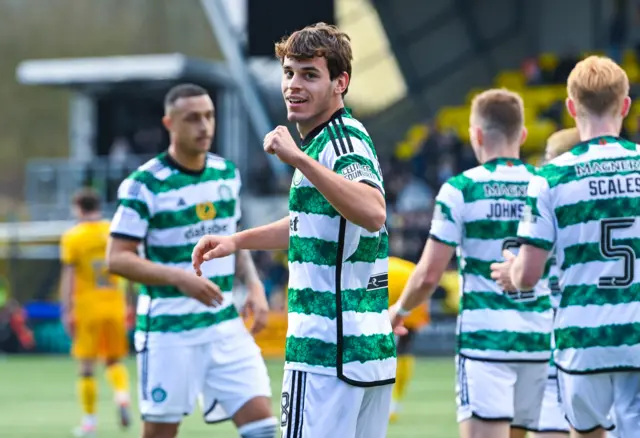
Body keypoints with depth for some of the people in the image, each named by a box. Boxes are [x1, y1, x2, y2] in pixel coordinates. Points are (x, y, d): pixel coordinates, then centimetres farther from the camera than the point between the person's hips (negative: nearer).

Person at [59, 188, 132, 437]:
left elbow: (68, 276, -8)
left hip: (87, 307, -3)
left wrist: (66, 311, -5)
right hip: (115, 305, 3)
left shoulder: (73, 237, -5)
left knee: (86, 367, 4)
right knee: (115, 360, 15)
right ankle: (122, 396, -12)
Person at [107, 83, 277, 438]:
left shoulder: (227, 173, 8)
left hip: (225, 325, 5)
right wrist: (179, 278, -26)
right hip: (168, 329, -5)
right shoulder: (143, 184, -11)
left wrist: (253, 284, 3)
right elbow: (118, 258, -13)